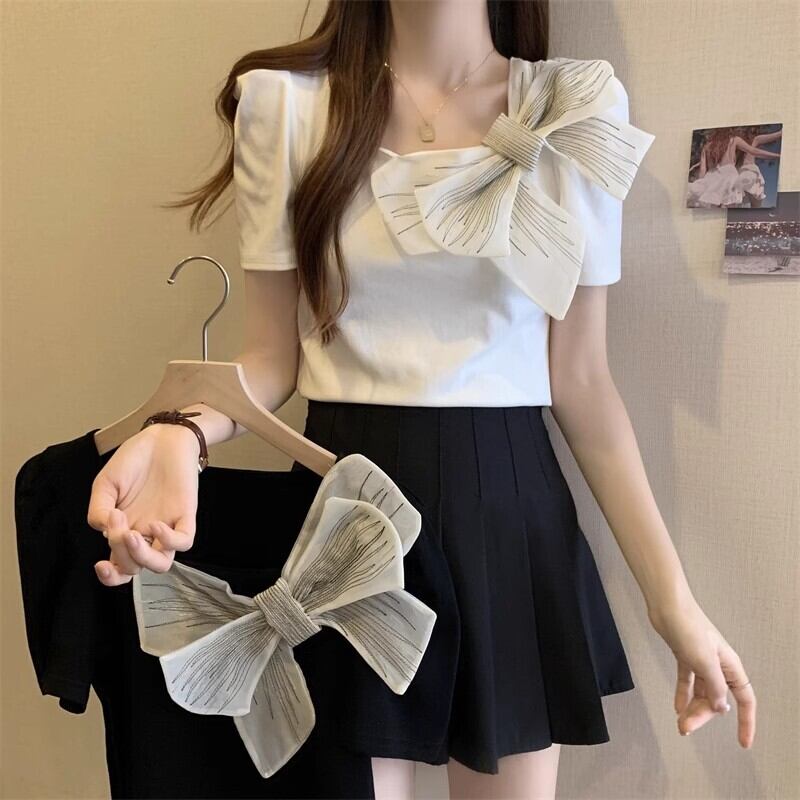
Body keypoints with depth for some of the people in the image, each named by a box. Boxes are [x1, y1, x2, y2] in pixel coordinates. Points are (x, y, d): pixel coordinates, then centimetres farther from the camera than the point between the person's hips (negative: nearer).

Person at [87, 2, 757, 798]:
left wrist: (671, 596, 1)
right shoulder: (286, 104, -1)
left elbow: (581, 379, 3)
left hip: (508, 508, 2)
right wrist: (179, 432, -22)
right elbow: (272, 356, 1)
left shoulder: (578, 107, 2)